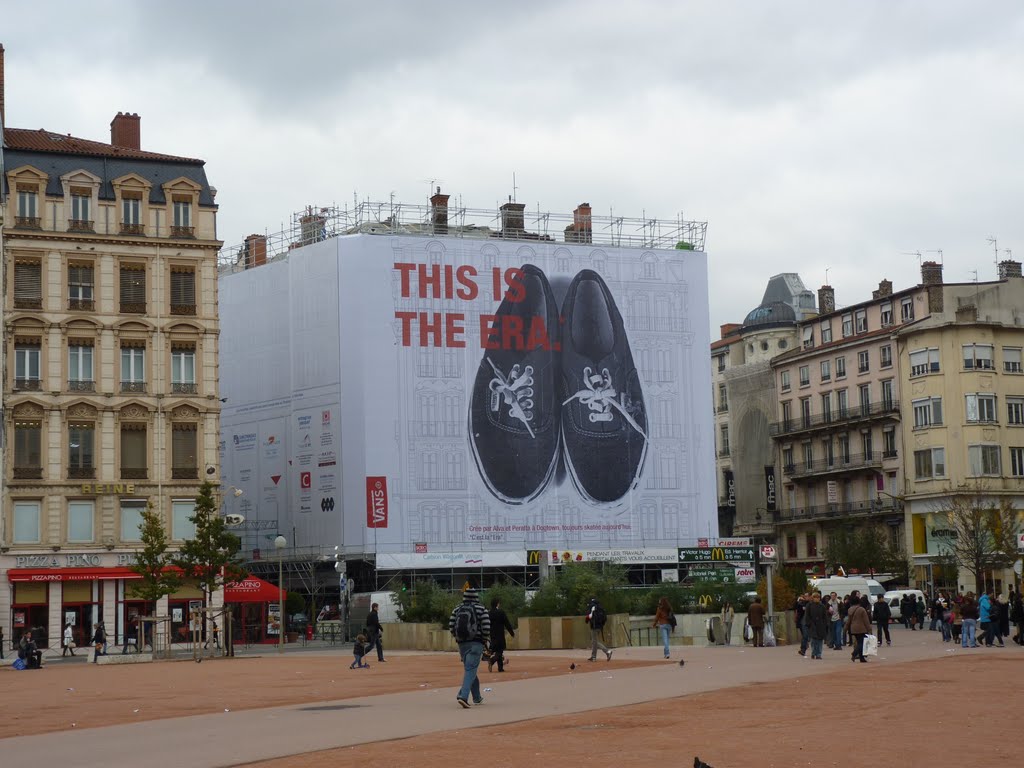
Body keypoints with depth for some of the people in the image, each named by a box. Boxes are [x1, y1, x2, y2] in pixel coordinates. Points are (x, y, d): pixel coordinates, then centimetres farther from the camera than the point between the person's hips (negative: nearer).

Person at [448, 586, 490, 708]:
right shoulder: (480, 609, -5)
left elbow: (451, 627, 0)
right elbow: (487, 628, -10)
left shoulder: (457, 609, 5)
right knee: (470, 670, -7)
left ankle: (477, 697, 28)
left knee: (469, 669, 18)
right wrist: (484, 636, 10)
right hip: (476, 643, -4)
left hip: (462, 643, 4)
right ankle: (463, 696, -25)